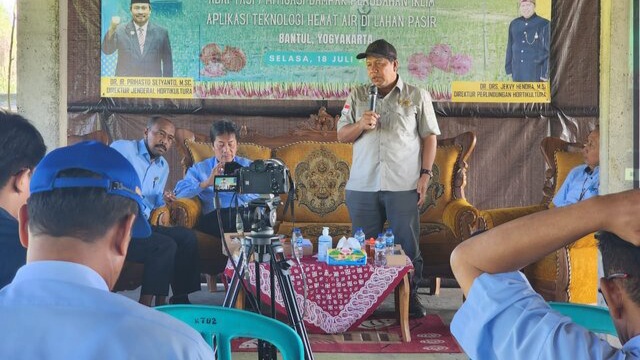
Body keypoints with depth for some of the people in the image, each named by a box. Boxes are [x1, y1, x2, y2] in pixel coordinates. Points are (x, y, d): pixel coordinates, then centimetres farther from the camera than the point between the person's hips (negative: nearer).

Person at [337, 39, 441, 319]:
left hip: (404, 186, -2)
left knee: (408, 245, 2)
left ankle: (410, 297, 16)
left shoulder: (417, 96, 6)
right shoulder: (357, 96, 12)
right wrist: (360, 125, -10)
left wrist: (426, 174, -3)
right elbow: (342, 136, 11)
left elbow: (429, 137, 6)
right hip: (363, 186, 2)